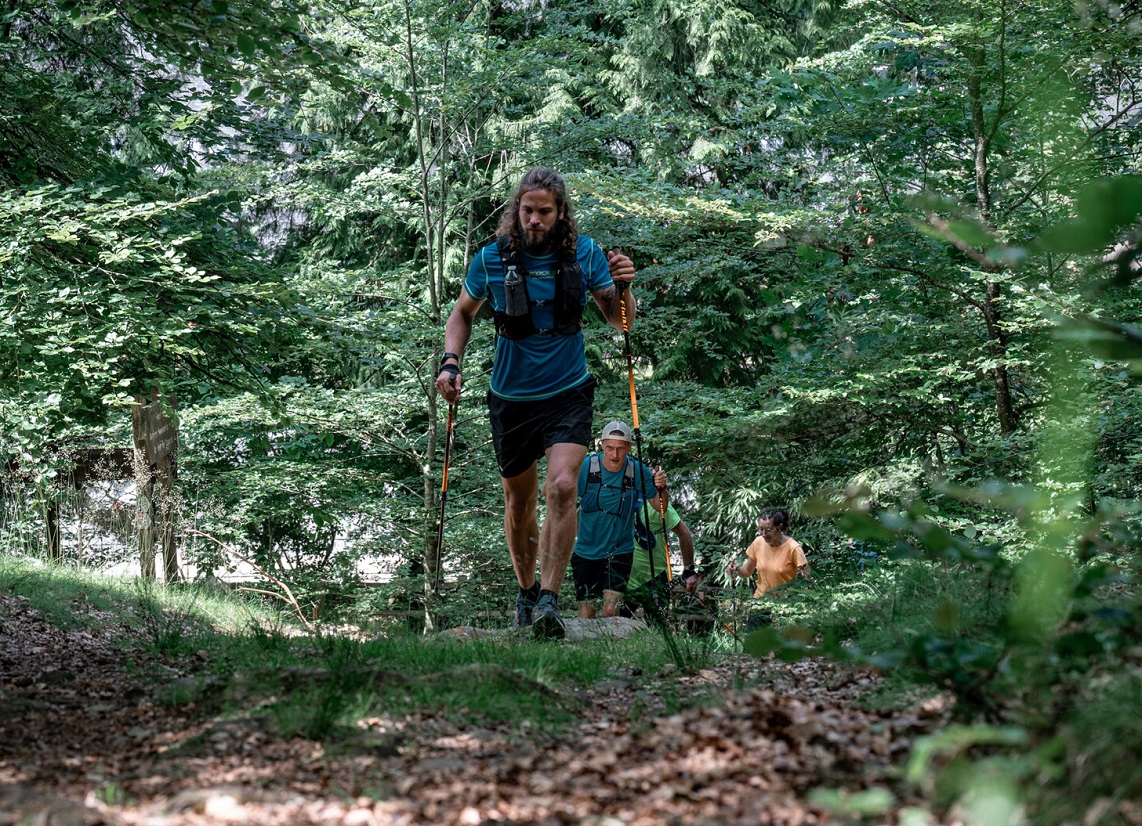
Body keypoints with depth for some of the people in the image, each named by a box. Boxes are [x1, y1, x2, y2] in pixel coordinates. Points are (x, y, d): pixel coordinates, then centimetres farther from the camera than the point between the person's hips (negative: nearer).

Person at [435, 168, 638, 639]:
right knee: (519, 501, 13)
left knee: (562, 488, -22)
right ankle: (525, 590, 35)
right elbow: (463, 314, 8)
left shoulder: (584, 254, -7)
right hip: (511, 397, 1)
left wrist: (622, 287, -18)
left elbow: (620, 321, 3)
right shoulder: (492, 258, -8)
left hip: (568, 393, -1)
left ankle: (549, 599, -14)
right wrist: (451, 362, -8)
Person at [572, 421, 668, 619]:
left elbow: (658, 506, 0)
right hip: (586, 550, 1)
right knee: (585, 615, 3)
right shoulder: (585, 466, -12)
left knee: (610, 610, -16)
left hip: (619, 551, -1)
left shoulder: (638, 471, -10)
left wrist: (661, 488, -20)